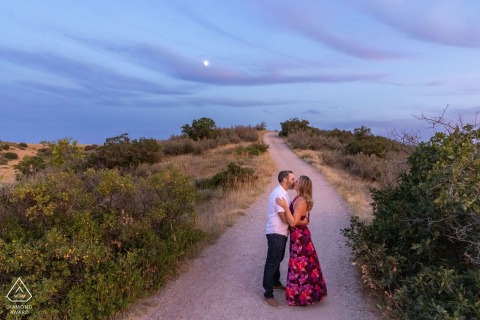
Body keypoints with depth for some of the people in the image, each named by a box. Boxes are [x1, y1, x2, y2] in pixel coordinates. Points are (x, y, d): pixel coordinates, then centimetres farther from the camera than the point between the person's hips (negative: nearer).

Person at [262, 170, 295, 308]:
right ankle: (268, 294, 8)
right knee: (272, 263, -1)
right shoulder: (279, 194, -23)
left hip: (280, 232, 10)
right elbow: (285, 218, -23)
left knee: (277, 259, 25)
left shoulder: (282, 192, 10)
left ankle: (276, 283, 43)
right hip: (276, 233, -10)